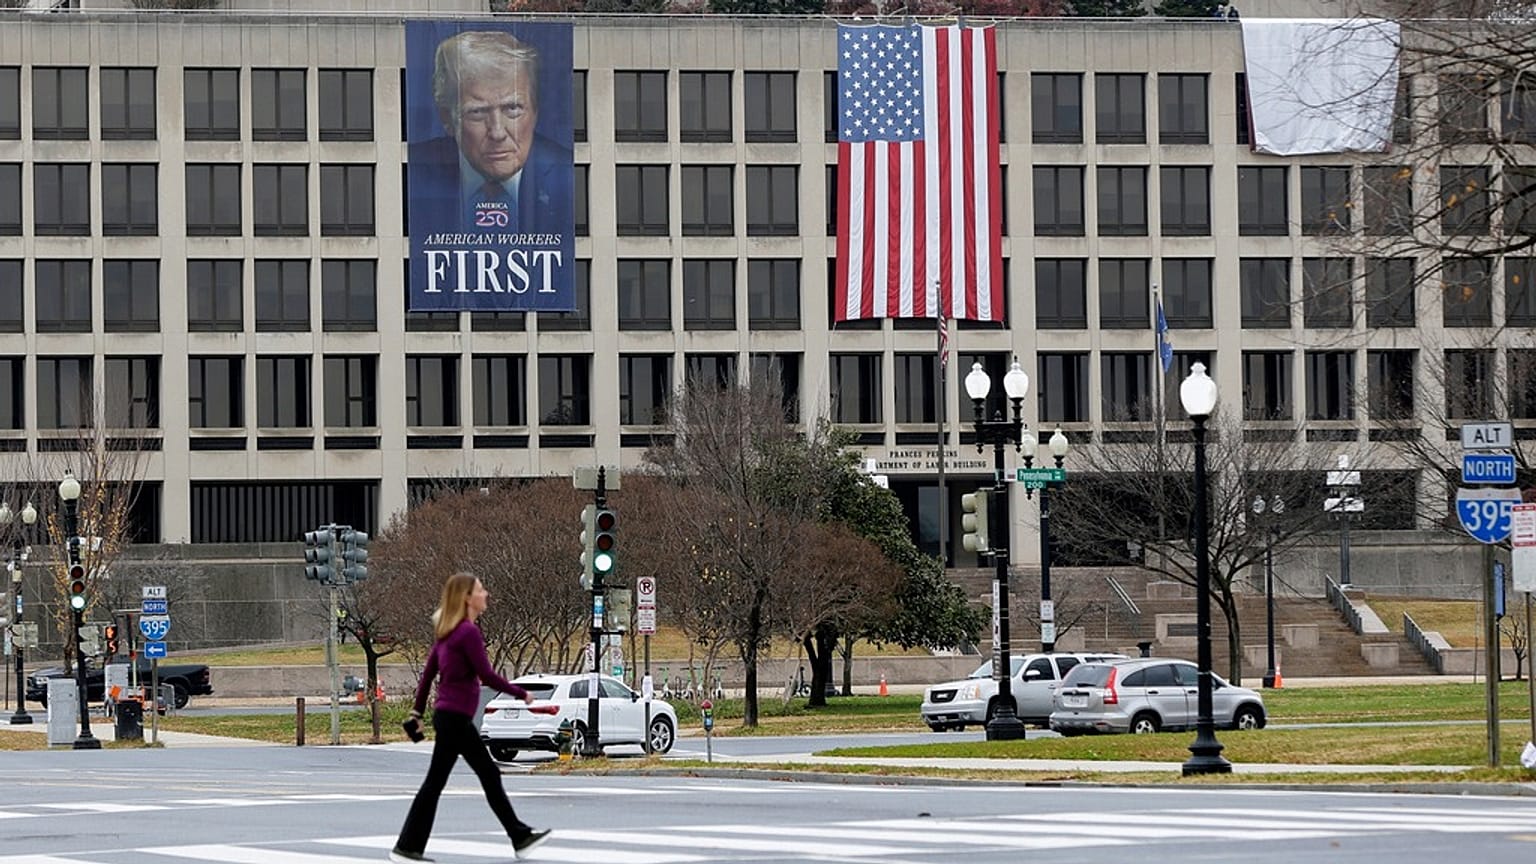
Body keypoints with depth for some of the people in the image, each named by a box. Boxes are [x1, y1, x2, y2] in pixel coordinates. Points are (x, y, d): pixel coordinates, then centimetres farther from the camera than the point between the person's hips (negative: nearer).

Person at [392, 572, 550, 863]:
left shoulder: (447, 632, 12)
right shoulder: (469, 632, -16)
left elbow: (428, 673, 15)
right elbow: (486, 675, -18)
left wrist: (417, 711, 18)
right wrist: (521, 694, -6)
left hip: (448, 715, 10)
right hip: (455, 717, -10)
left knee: (489, 774, 14)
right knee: (435, 781, -5)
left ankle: (521, 837, 19)